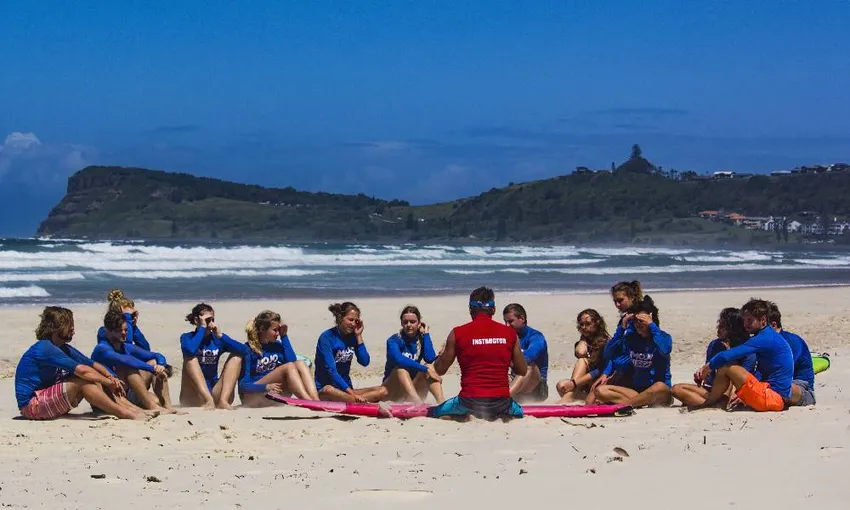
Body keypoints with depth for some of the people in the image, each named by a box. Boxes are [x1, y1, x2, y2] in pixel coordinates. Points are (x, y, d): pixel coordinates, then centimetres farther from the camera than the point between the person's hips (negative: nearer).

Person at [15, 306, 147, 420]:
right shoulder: (45, 348, -19)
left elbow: (93, 365, 13)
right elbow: (82, 370, -24)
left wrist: (112, 378, -5)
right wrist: (110, 383, -16)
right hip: (31, 405, -10)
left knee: (93, 381, -1)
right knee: (83, 381, -23)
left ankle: (126, 408, -9)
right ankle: (125, 414, -23)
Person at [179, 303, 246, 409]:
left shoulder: (217, 339, 9)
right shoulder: (187, 337, 2)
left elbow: (244, 351, -8)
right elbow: (190, 350, -26)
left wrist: (220, 336, -11)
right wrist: (202, 328, -14)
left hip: (215, 394, 3)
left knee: (236, 356, -6)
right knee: (190, 358, -23)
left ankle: (223, 401, -26)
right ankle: (209, 401, -39)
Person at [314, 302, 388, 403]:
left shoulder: (352, 336, 8)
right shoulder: (326, 337, -10)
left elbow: (365, 362, 0)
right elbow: (331, 371, -17)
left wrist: (358, 336, -4)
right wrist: (352, 394, -23)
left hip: (346, 389, 6)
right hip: (324, 388, -6)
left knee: (383, 391, -14)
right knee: (329, 391, -42)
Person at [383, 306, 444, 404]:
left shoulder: (422, 340, 1)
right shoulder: (393, 340, -10)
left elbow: (430, 359, -21)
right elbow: (399, 360, -32)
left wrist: (426, 334, -12)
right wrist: (425, 369, -36)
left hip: (414, 389, 3)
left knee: (430, 366, -20)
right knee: (401, 368, -31)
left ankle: (441, 401, -43)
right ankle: (418, 403, -54)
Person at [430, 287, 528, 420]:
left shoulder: (458, 334, -3)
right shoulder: (510, 333, 2)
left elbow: (440, 370, 5)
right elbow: (522, 371, 10)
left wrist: (441, 354, 26)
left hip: (469, 402, -2)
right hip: (501, 403, 2)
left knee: (432, 413, 22)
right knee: (519, 412, 35)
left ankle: (465, 417, -6)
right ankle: (501, 416, 0)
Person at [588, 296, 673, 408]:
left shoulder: (663, 337, -4)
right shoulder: (630, 338, 7)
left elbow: (665, 350, -28)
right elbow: (608, 354, -1)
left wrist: (651, 325, -23)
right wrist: (621, 328, -9)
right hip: (636, 389, 4)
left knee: (659, 387, -41)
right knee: (599, 390, -17)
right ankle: (639, 402, -27)